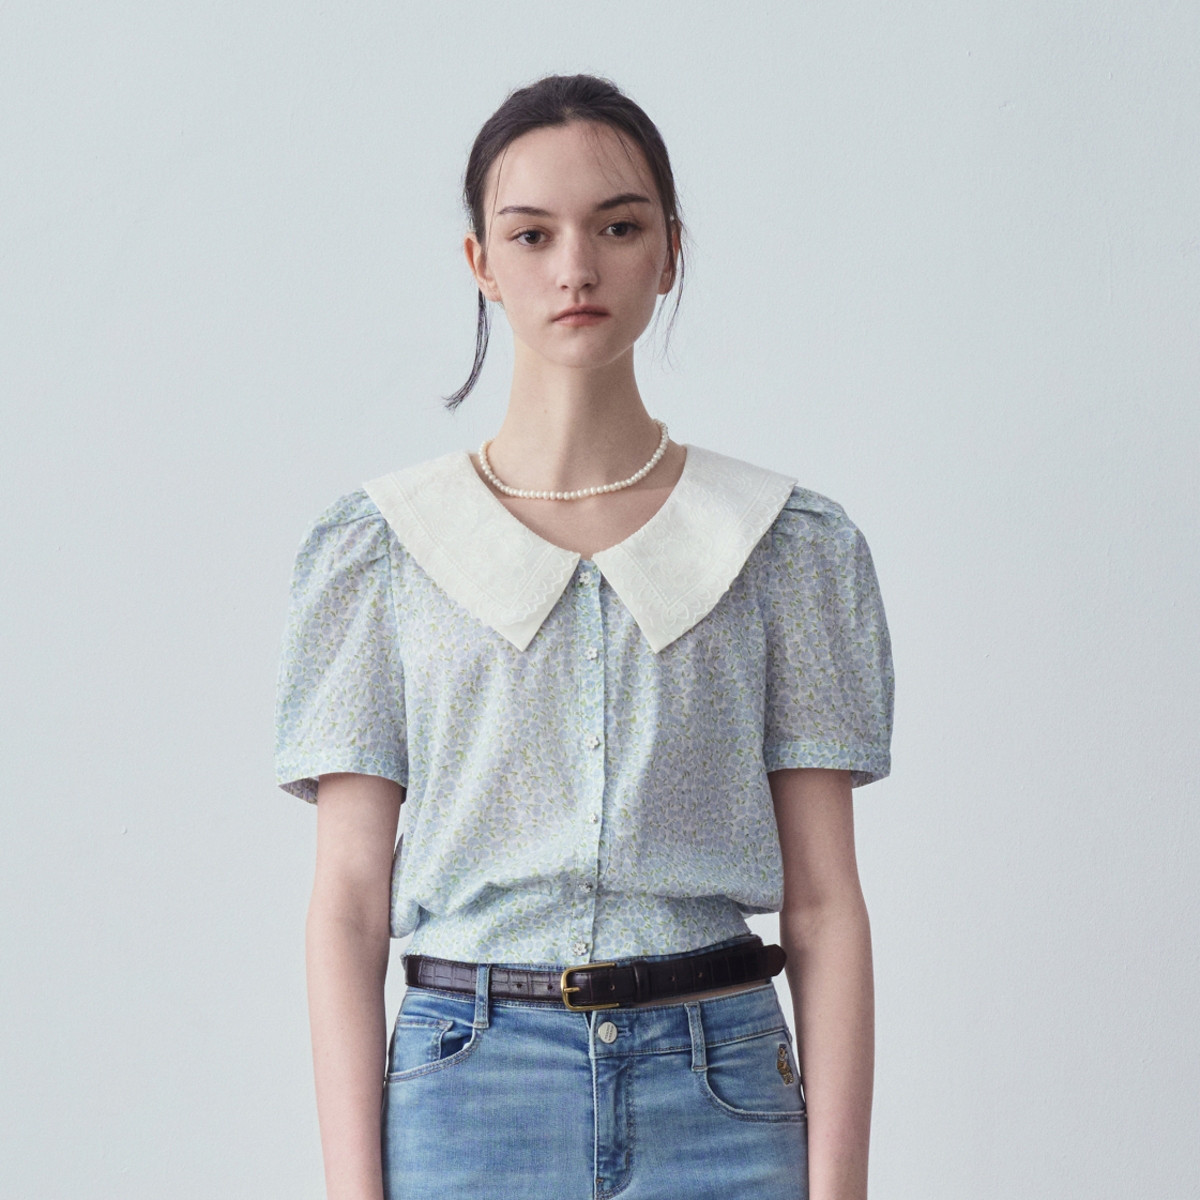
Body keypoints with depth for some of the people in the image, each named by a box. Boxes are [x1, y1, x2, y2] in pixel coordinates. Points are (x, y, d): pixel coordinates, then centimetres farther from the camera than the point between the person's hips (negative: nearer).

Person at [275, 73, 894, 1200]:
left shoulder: (789, 545, 3)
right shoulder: (377, 547, 3)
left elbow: (824, 901, 2)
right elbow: (347, 898, 1)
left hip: (722, 1094, 0)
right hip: (465, 1087, 0)